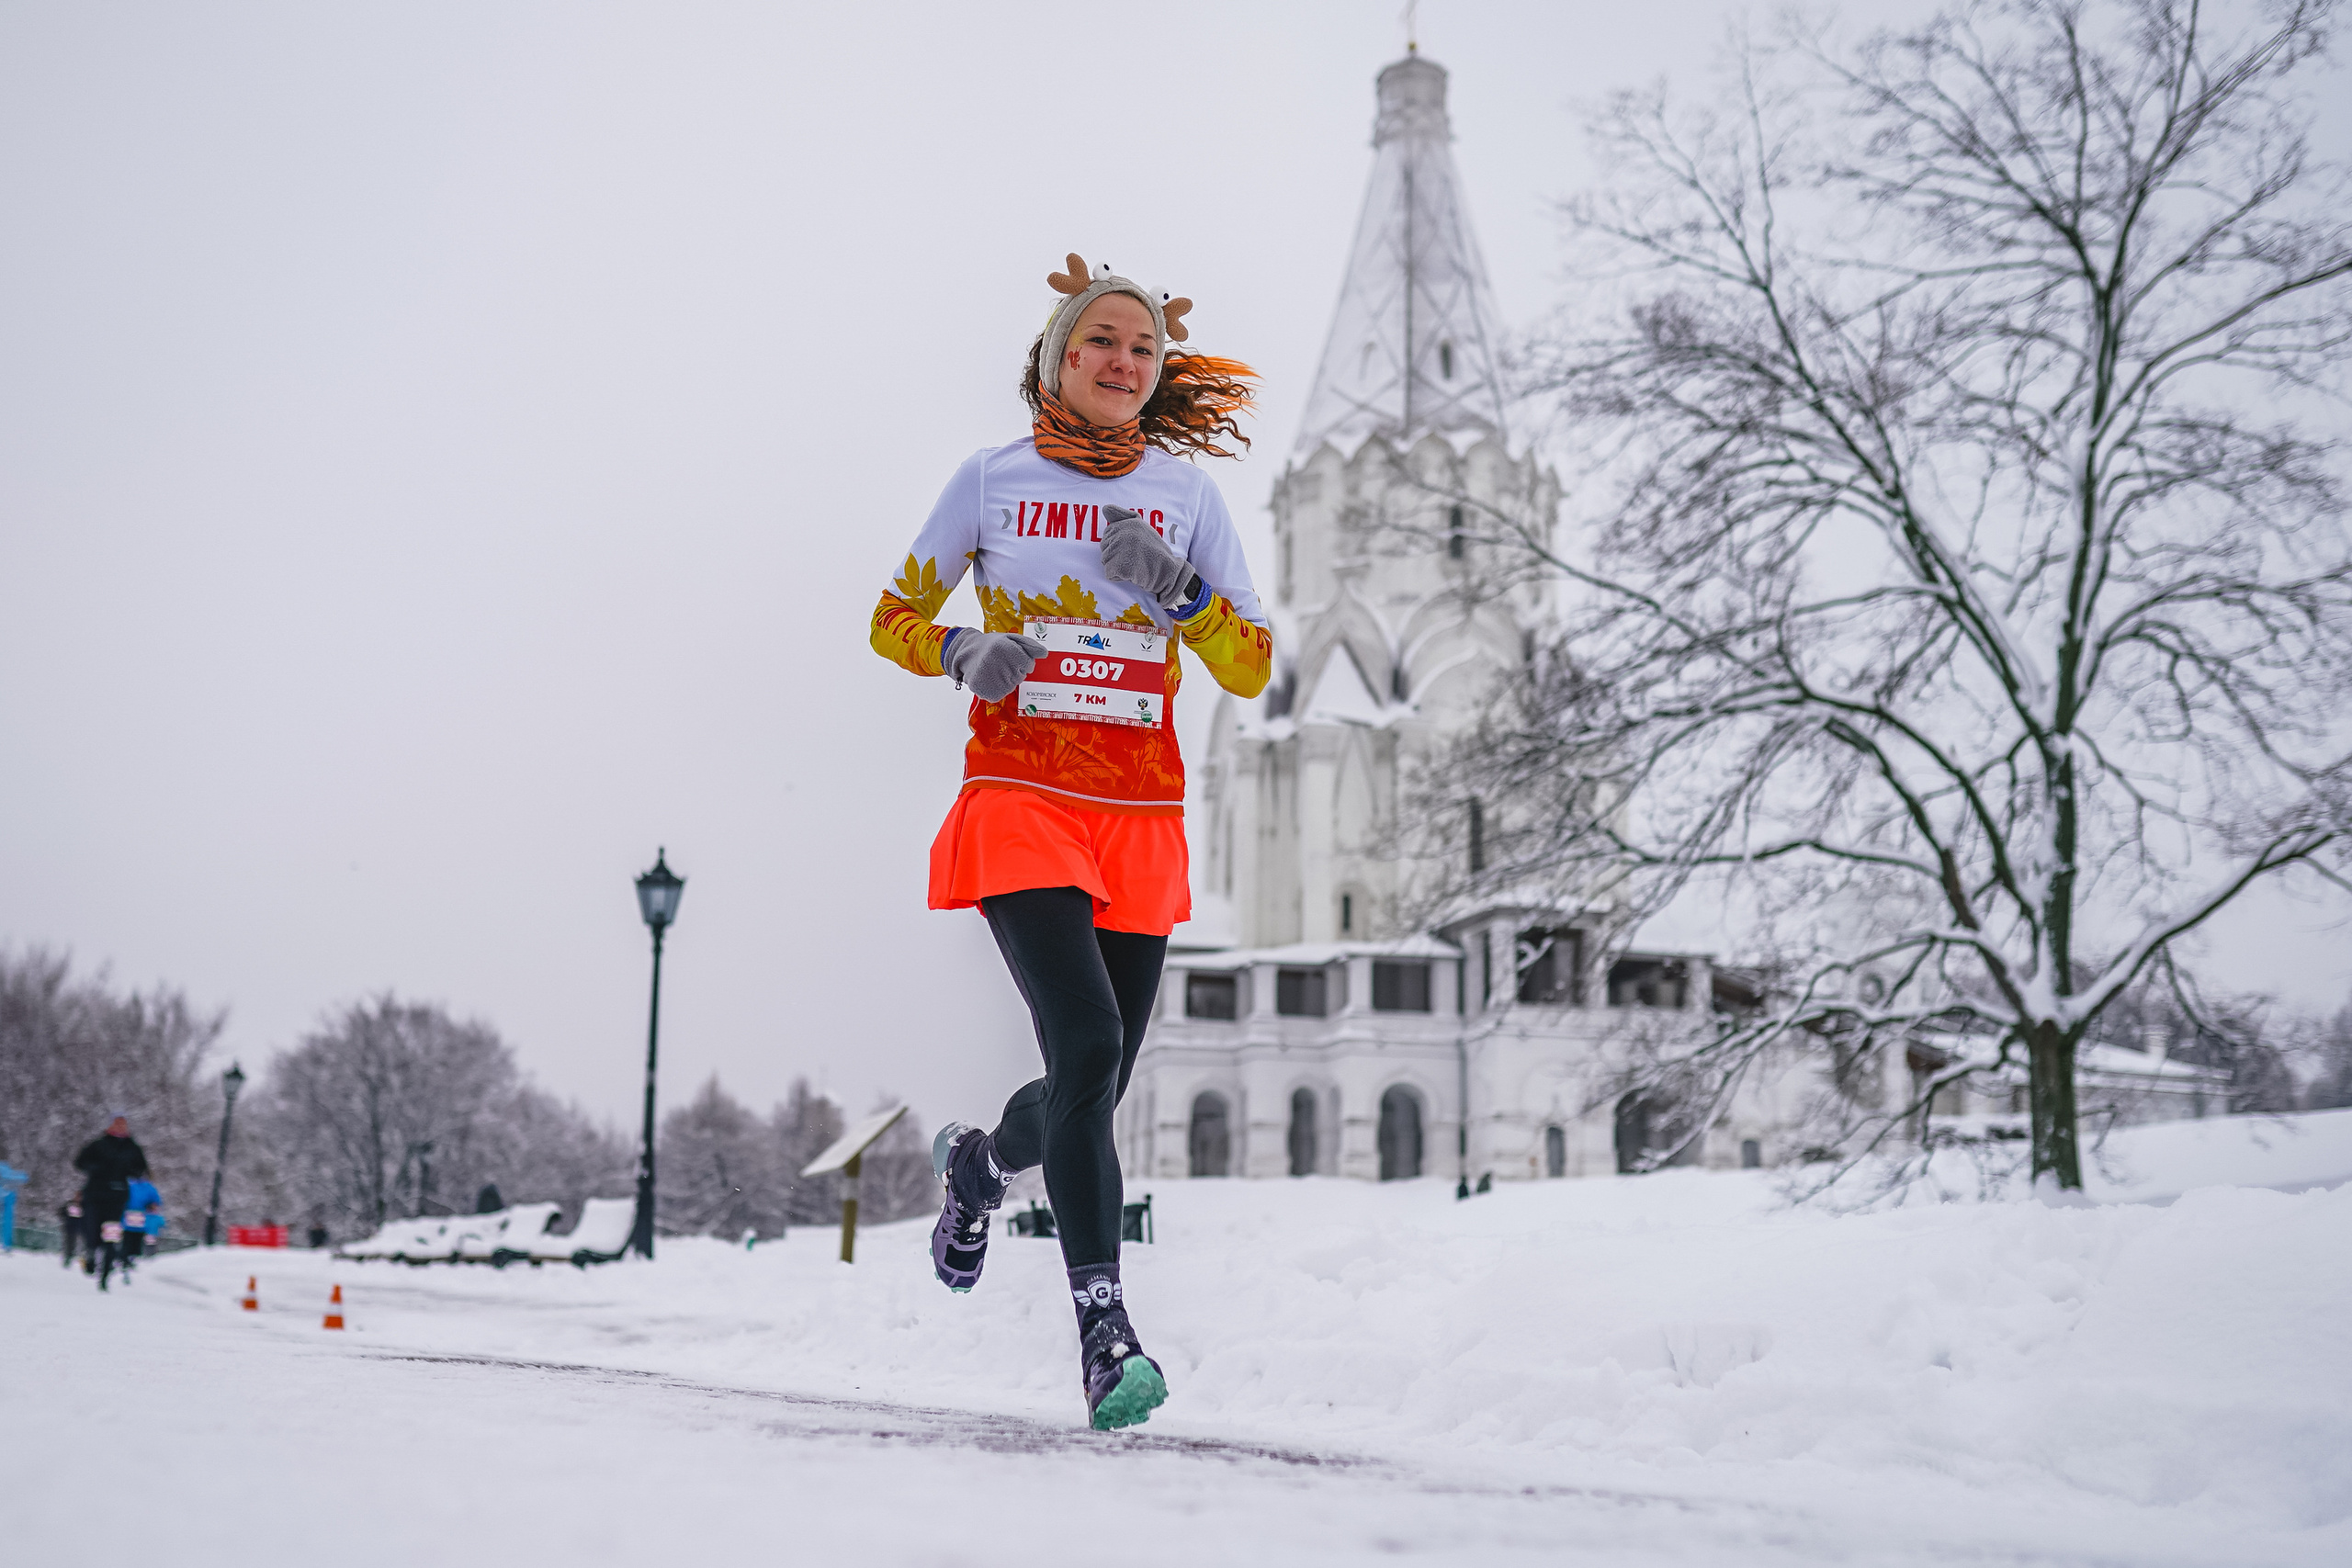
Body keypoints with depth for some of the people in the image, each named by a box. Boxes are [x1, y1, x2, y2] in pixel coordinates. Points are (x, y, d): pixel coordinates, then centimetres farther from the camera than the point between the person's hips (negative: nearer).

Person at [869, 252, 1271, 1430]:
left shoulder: (1186, 492, 9)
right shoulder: (994, 479, 4)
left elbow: (1251, 671, 6)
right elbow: (893, 622, 11)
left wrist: (1179, 591, -12)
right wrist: (963, 652, -10)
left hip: (1141, 820, 3)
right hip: (1020, 802, -3)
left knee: (1096, 1085, 7)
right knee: (1087, 1045, -22)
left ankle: (978, 1161, 41)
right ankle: (1103, 1327, -17)